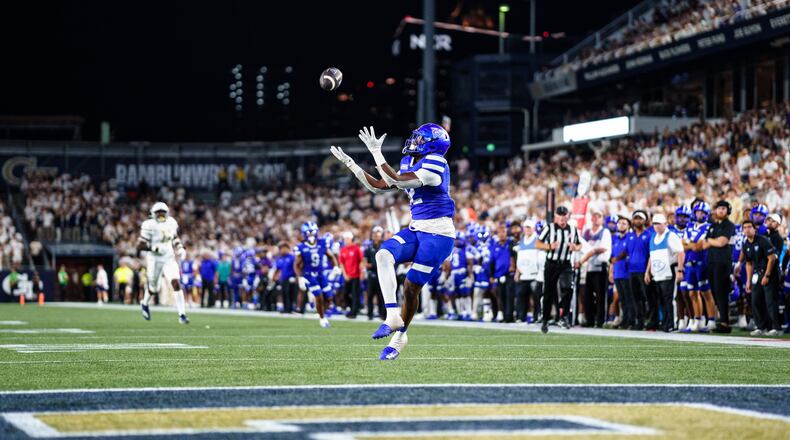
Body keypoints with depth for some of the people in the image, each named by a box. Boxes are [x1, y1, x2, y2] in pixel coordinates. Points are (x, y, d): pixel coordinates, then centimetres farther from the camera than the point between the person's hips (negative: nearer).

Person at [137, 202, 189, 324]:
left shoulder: (171, 223, 2)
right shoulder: (149, 226, -16)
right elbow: (140, 246, -18)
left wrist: (180, 248, 5)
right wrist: (155, 248, -29)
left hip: (169, 259, 3)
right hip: (154, 260, -3)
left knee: (176, 283, -14)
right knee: (154, 288, 12)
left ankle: (182, 314, -12)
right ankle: (145, 304, 46)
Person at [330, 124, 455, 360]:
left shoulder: (435, 164, -16)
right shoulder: (410, 164, 12)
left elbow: (397, 181, -25)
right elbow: (378, 186, 17)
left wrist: (376, 153, -23)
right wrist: (350, 163, 13)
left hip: (438, 234, -8)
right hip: (416, 229, 8)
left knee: (411, 286, -3)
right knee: (384, 255, -18)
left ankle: (400, 335, 18)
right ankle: (393, 316, -18)